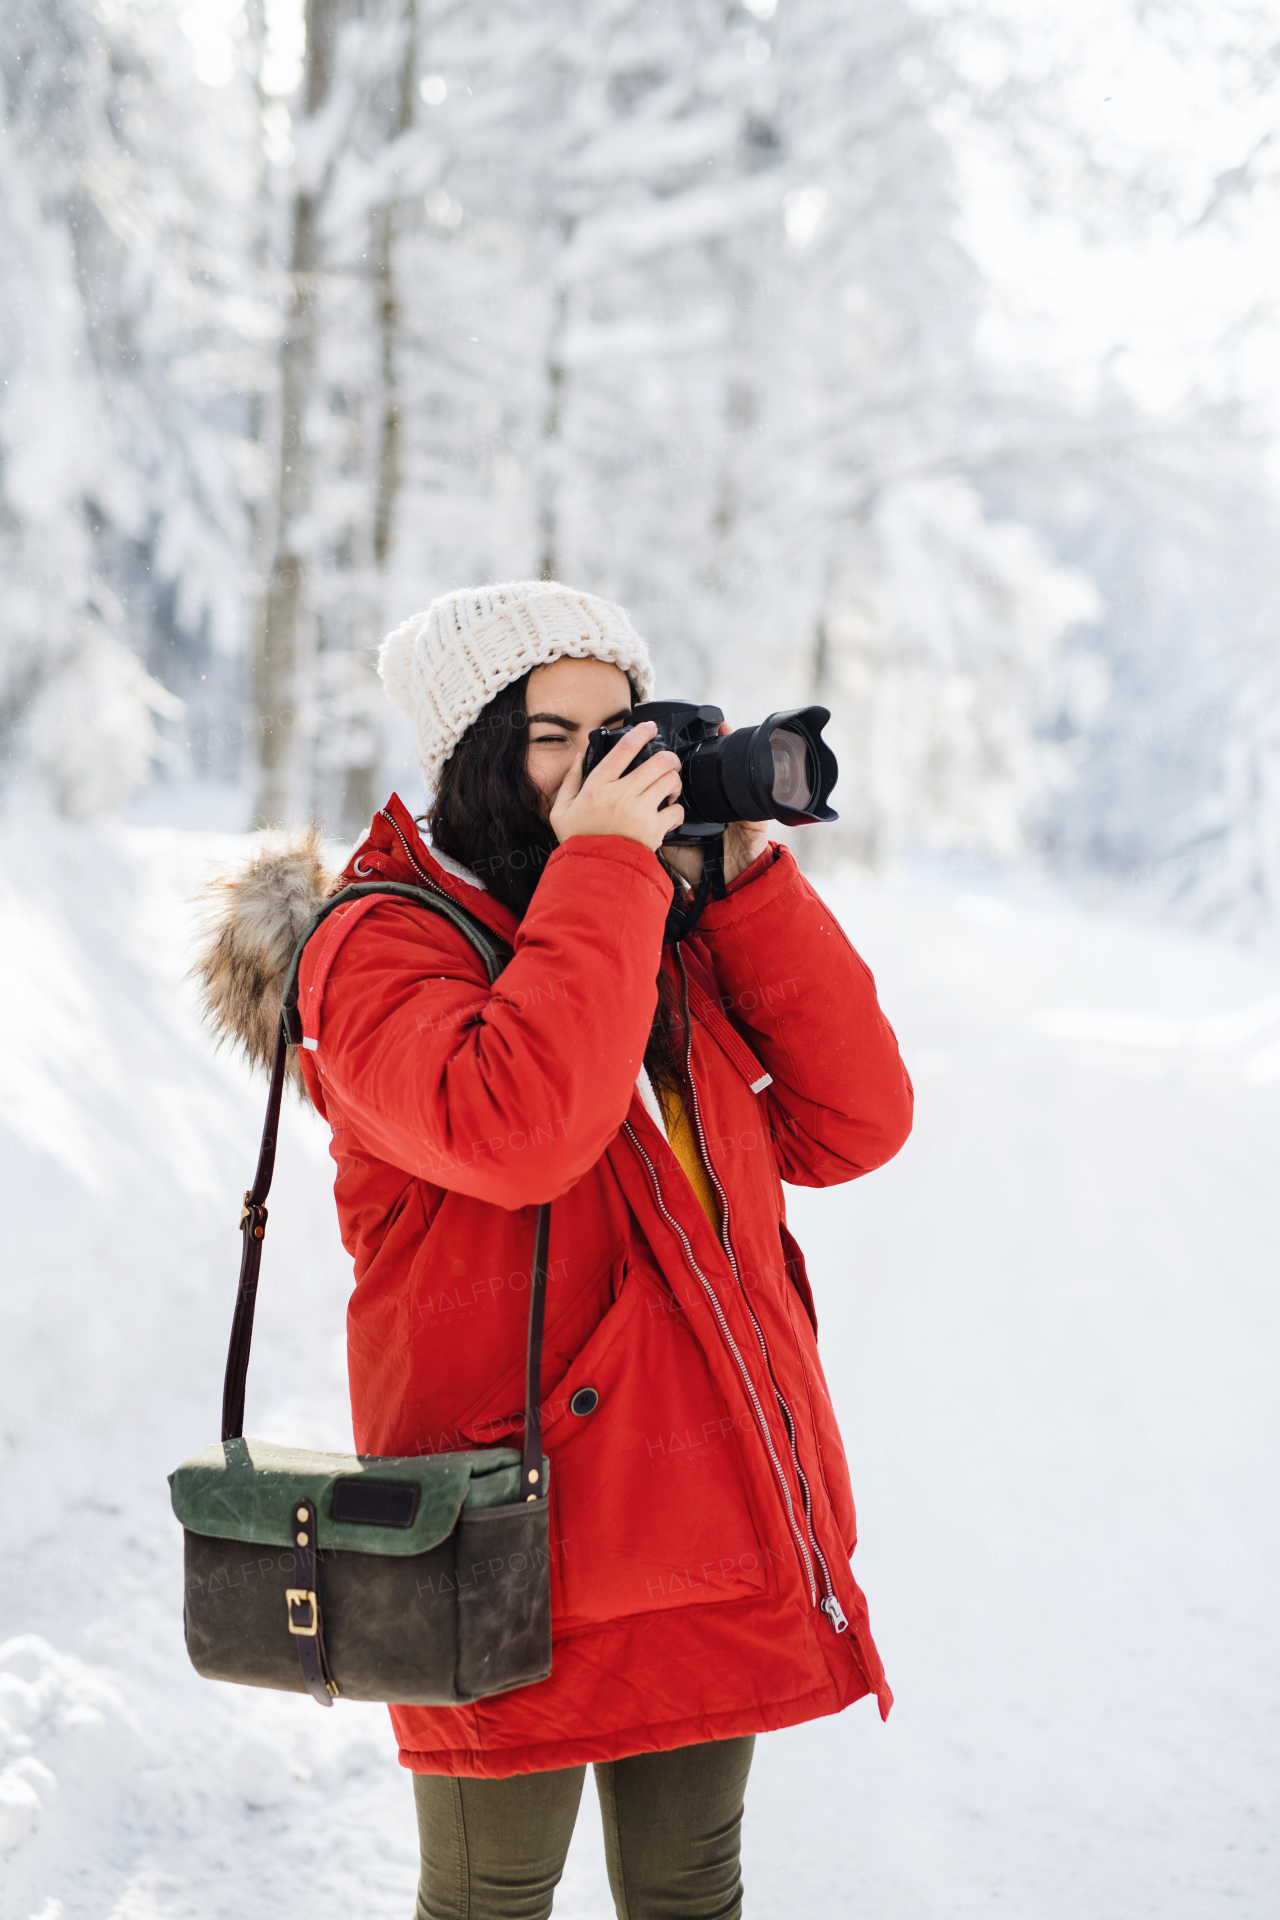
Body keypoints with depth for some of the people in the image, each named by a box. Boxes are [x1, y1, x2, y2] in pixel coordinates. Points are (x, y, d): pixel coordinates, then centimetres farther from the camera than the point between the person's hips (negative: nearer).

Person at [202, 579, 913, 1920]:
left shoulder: (679, 947, 11)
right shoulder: (378, 949, -8)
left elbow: (852, 1125, 1)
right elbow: (513, 1129, -28)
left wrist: (749, 878, -3)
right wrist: (601, 869, -20)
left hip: (716, 1532, 6)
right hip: (516, 1545, -6)